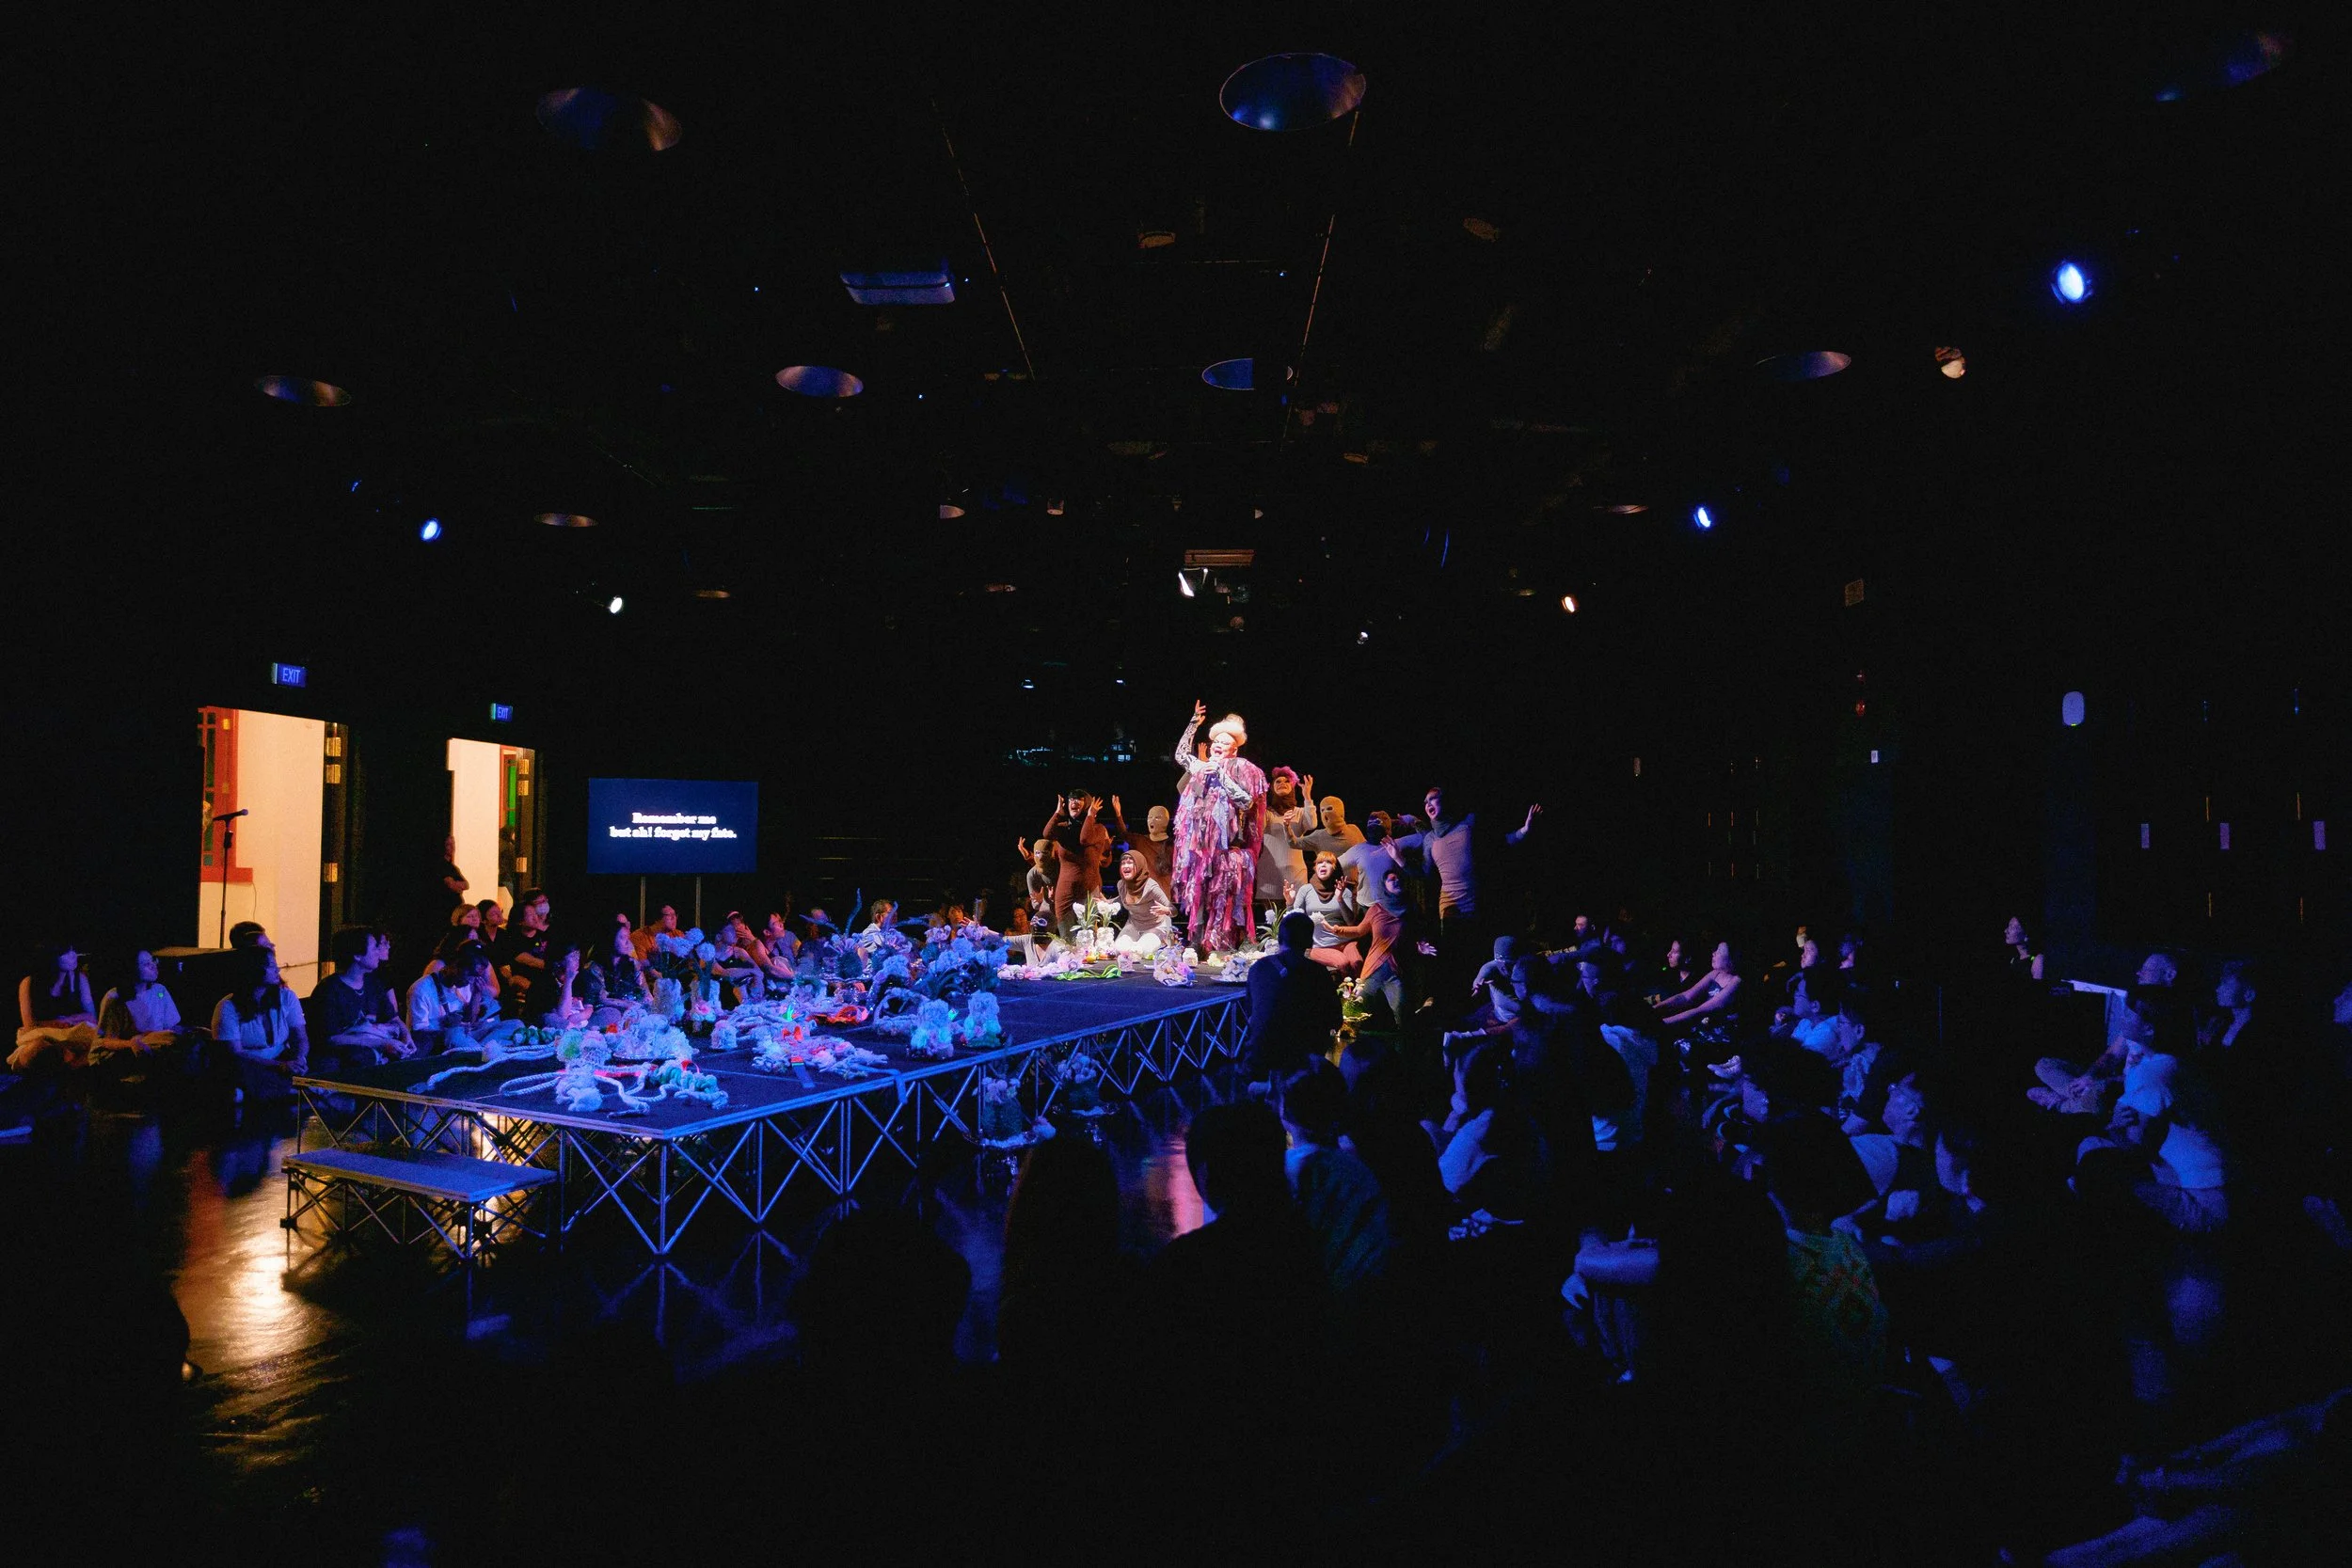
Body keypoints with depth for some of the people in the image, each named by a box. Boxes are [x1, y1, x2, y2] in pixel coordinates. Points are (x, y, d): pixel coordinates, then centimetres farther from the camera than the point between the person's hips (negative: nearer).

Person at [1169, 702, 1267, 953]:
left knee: (1222, 902, -8)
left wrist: (1221, 775, -13)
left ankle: (1222, 949, -6)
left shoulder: (1241, 769, 0)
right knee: (1199, 899, 3)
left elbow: (1247, 802, -11)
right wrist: (1194, 722, 24)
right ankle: (1200, 946, 7)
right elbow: (1180, 754, 30)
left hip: (1226, 846, -6)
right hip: (1201, 845, 6)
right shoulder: (1204, 767, 18)